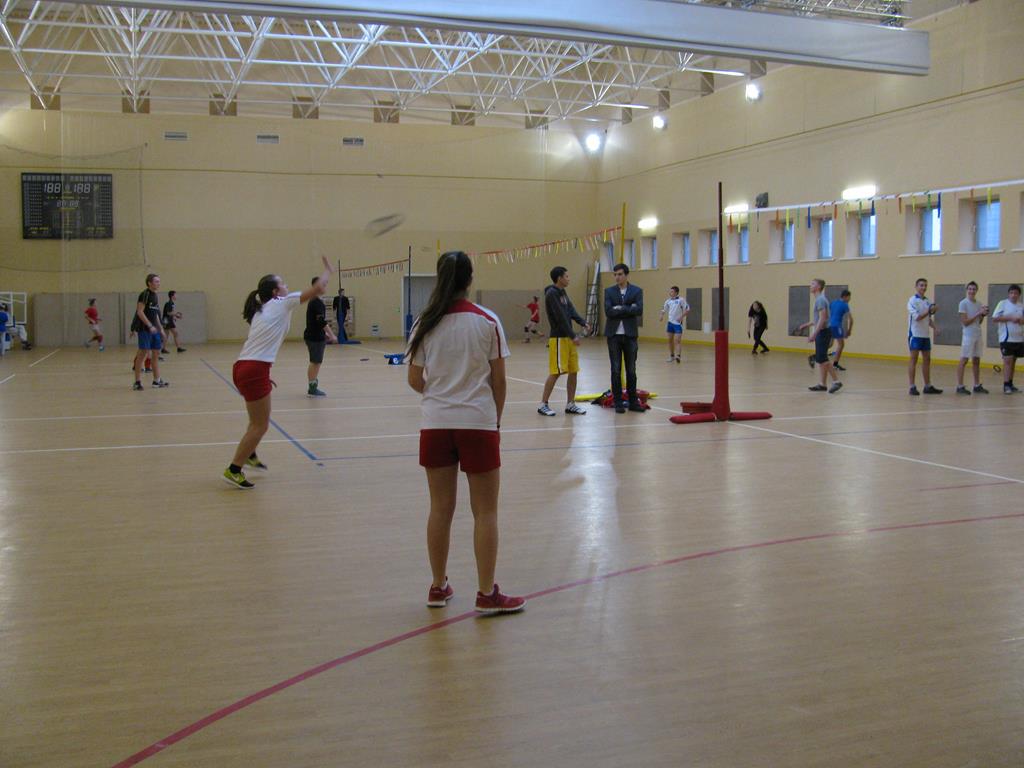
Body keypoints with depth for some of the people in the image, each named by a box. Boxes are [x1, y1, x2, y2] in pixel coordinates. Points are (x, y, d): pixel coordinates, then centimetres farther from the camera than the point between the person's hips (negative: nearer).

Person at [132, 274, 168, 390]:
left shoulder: (156, 296, 15)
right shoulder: (145, 294, -11)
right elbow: (140, 312, -18)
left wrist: (160, 328, 18)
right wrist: (150, 326, -22)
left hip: (154, 329, 9)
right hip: (144, 328, -9)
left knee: (156, 353, 9)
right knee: (143, 352, -9)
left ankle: (157, 380, 15)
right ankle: (137, 382, -4)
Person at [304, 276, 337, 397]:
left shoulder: (313, 301, 14)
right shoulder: (317, 302, -17)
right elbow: (321, 321, -24)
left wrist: (325, 333, 26)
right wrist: (332, 335, -22)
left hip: (313, 336, 10)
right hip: (315, 337, -10)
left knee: (314, 363, 15)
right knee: (315, 363, -5)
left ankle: (313, 387, 22)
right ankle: (313, 389, -2)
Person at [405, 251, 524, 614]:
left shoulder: (425, 324, 0)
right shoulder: (487, 321, -6)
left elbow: (415, 381, 4)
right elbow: (498, 380, -3)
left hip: (435, 424, 3)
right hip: (478, 423, -3)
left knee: (440, 509, 13)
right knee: (485, 512, 6)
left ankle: (438, 587, 23)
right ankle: (487, 594, 11)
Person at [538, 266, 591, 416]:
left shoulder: (563, 293, 15)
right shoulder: (551, 294, -13)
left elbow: (571, 311, 9)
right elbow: (561, 318, -18)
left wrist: (583, 323, -8)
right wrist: (573, 336, -19)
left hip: (568, 338, 9)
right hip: (558, 338, -9)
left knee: (573, 371, 8)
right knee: (555, 372, -9)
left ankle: (570, 404, 14)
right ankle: (543, 405, -2)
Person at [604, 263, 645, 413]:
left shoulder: (637, 291, 3)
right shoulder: (609, 291, 4)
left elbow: (639, 310, -12)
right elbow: (608, 311, -10)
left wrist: (620, 308, -15)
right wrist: (628, 309, -14)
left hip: (630, 335, 0)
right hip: (614, 335, 0)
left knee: (631, 370, 6)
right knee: (616, 370, 2)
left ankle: (633, 401, 14)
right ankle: (618, 402, 8)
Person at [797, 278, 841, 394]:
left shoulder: (820, 300, -15)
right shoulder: (819, 299, 16)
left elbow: (822, 319, -22)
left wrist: (813, 334, -24)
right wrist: (807, 325, 26)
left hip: (823, 332, -10)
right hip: (821, 333, 10)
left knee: (822, 359, -11)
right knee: (820, 359, 9)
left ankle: (836, 381, -9)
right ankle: (821, 384, 11)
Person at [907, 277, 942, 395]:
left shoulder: (927, 302, 14)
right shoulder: (912, 301, -7)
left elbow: (928, 318, 19)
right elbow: (917, 317, -17)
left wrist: (935, 327, 3)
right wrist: (929, 311, -22)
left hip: (926, 335, 7)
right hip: (915, 334, -7)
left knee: (927, 359, 9)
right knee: (913, 360, -5)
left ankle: (928, 386, 14)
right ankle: (912, 387, -3)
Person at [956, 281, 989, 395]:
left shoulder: (979, 304, 12)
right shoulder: (963, 303, -8)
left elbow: (978, 322, 16)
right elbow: (965, 322, -14)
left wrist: (983, 314, -1)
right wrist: (978, 313, -14)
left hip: (978, 335, 7)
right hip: (968, 336, -7)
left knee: (976, 360, 11)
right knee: (964, 360, -5)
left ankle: (977, 386, 17)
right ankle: (960, 386, -3)